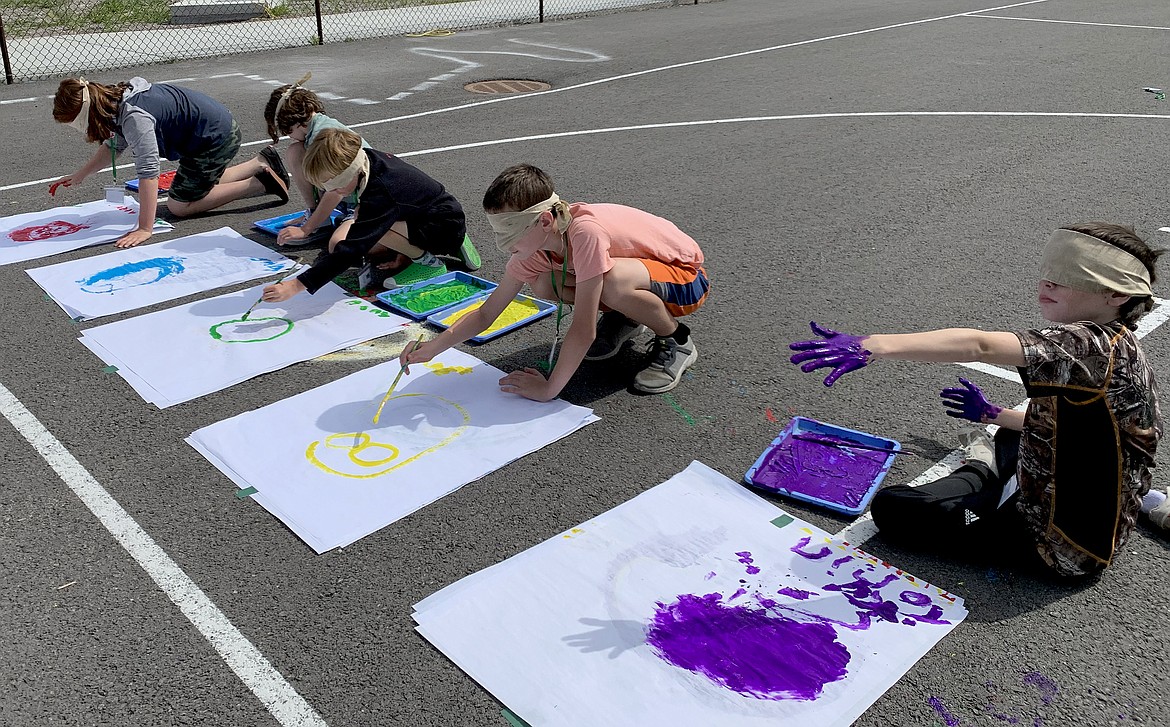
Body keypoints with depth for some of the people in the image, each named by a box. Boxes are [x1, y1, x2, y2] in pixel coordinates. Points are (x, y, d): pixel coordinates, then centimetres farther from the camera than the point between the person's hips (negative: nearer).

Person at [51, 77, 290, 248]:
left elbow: (148, 173, -34)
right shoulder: (116, 101, -1)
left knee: (179, 205, -2)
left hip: (216, 137, -10)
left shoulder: (135, 118, -30)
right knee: (202, 184, 28)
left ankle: (260, 183, -4)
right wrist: (79, 176, 15)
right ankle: (262, 163, 28)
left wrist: (144, 229, -34)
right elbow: (114, 145, 17)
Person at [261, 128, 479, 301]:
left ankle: (429, 262, -9)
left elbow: (349, 250, -40)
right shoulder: (367, 158, -10)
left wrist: (296, 285, -43)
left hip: (447, 228, -10)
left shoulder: (379, 194, -35)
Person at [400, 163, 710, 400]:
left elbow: (583, 330, -33)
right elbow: (486, 314, -7)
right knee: (541, 282, -13)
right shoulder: (533, 248, -12)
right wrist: (431, 348, -20)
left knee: (612, 282, -39)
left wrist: (549, 388, -25)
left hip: (686, 277, -7)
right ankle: (624, 319, 11)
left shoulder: (585, 231, -36)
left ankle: (676, 342, -10)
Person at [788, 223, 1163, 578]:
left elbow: (977, 346, -42)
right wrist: (991, 414, 24)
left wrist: (872, 346, -52)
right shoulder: (1120, 347, 2)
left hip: (1064, 549, -10)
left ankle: (982, 470, 17)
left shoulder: (1089, 344, -27)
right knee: (1012, 438, 38)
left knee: (891, 509, -5)